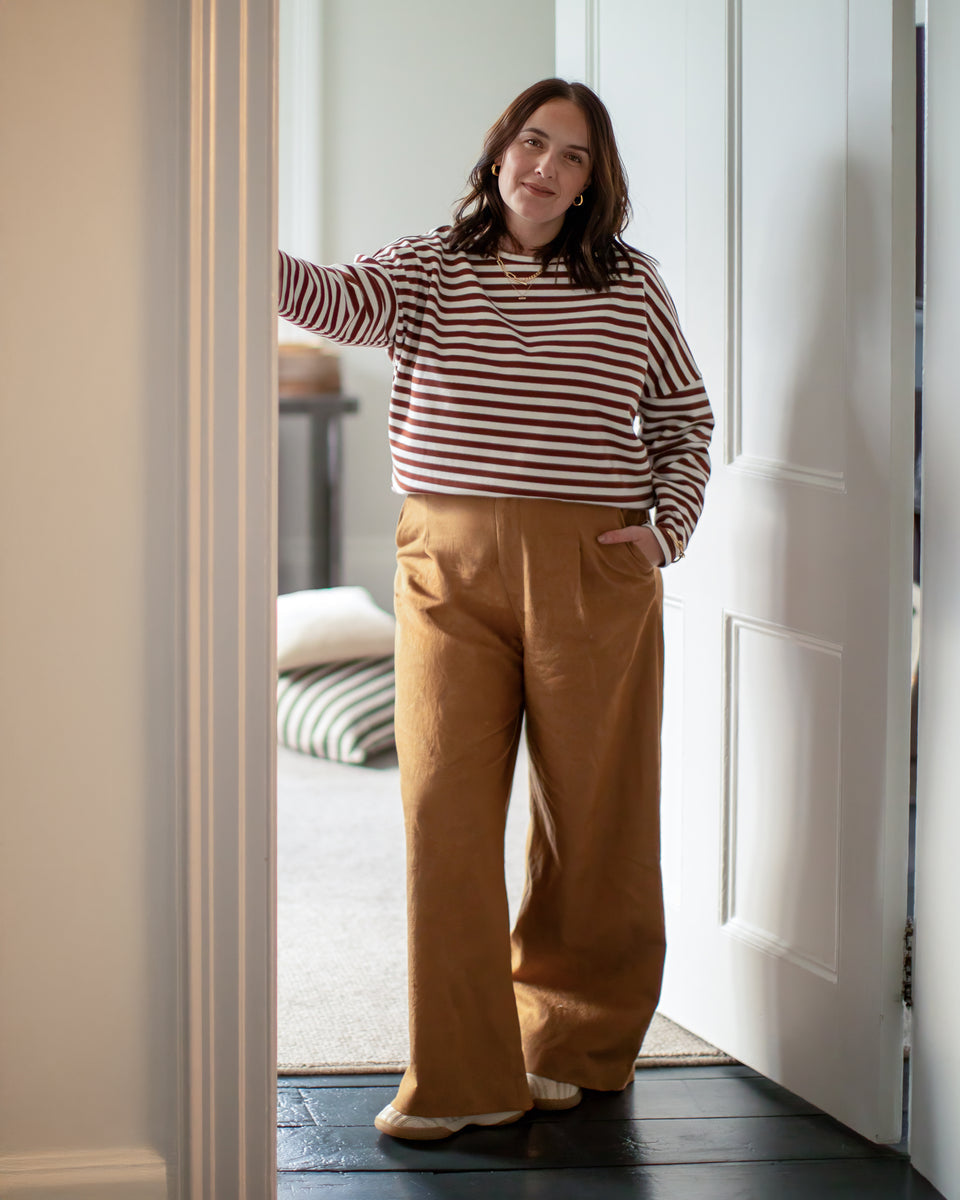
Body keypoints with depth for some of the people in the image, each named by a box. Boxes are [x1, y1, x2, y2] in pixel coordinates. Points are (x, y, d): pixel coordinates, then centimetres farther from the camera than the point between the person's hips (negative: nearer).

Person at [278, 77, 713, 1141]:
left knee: (589, 814, 5)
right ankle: (460, 1077, 0)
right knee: (445, 810, -6)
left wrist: (668, 530, 4)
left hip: (593, 573, 0)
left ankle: (569, 1044, 24)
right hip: (450, 569, 0)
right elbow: (340, 305, -13)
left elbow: (684, 416, 18)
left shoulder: (631, 286, 9)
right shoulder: (430, 268, 6)